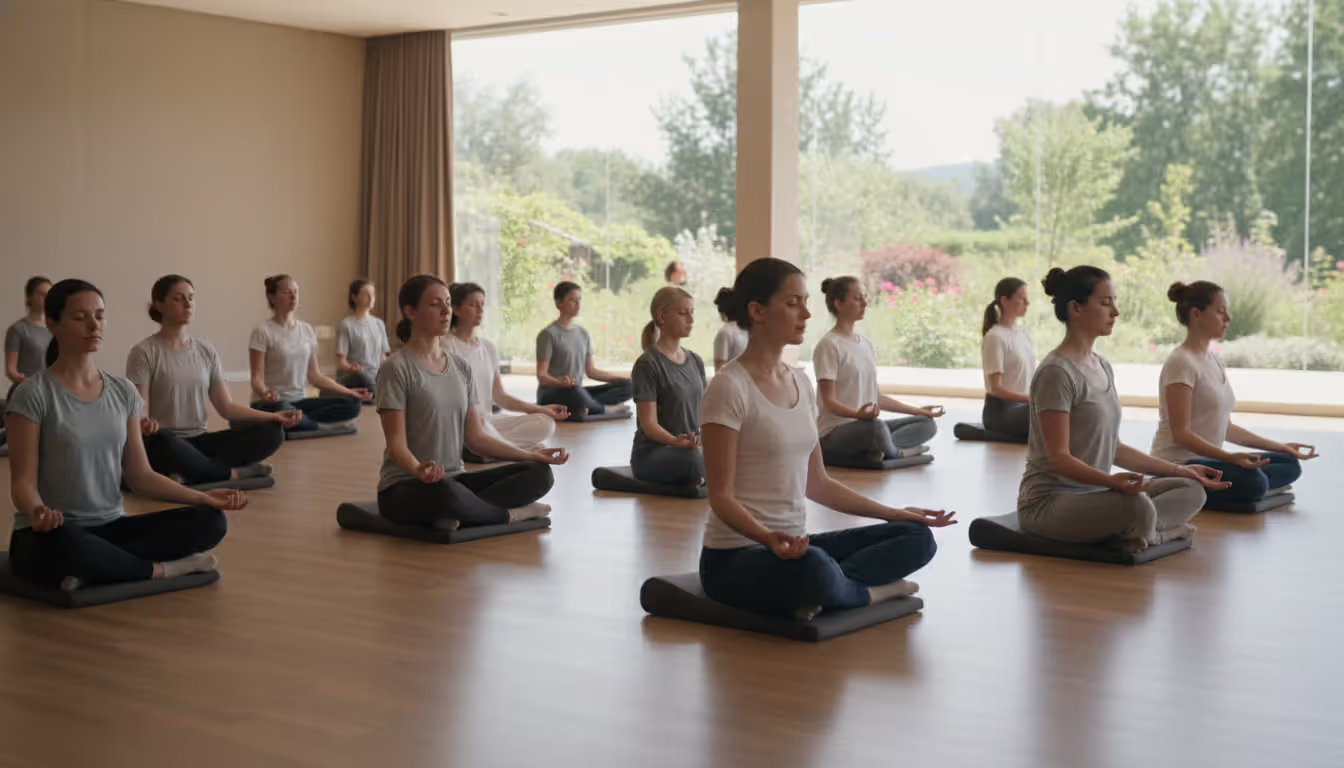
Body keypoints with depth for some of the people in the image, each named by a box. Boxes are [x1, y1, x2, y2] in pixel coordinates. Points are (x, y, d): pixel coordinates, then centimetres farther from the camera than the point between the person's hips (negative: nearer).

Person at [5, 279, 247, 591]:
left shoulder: (123, 392, 7)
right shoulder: (34, 395, -9)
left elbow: (140, 475, 9)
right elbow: (23, 481, -12)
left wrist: (203, 497, -5)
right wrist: (37, 512, -35)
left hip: (110, 528, 6)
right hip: (48, 535, -5)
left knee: (209, 521, -17)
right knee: (67, 544, -43)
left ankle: (94, 569, -21)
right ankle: (162, 570, -17)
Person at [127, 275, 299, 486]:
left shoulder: (206, 350, 10)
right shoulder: (144, 352, -6)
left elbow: (227, 407, 8)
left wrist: (273, 416, -6)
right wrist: (145, 424, -38)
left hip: (199, 441, 6)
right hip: (164, 444, -5)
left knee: (272, 432, -16)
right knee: (163, 443, -44)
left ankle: (191, 472, -24)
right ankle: (234, 473, -20)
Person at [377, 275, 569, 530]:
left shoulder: (461, 368, 11)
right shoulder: (396, 369, -9)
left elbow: (475, 436, 10)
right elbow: (397, 444, -15)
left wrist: (530, 455, -1)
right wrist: (419, 470, -37)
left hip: (455, 479, 7)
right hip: (403, 487, -6)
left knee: (539, 474, -13)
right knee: (447, 492, -42)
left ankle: (458, 514, -24)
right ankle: (509, 515, -13)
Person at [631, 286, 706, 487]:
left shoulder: (696, 361, 13)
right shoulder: (648, 364, -9)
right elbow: (649, 423, -15)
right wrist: (675, 441, -33)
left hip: (692, 448, 6)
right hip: (651, 454, -6)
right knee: (694, 458, -39)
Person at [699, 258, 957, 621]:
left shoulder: (801, 383, 10)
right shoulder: (730, 388, -15)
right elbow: (721, 496, -17)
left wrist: (893, 512, 13)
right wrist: (769, 537, -35)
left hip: (794, 546, 8)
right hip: (736, 555, -8)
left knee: (917, 537, -2)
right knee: (812, 568, -40)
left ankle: (816, 590, -16)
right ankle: (867, 592, -7)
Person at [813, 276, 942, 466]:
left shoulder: (866, 344, 13)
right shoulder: (829, 345, -11)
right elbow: (829, 401, -15)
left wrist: (917, 411, 15)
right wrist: (858, 414, -34)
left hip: (867, 426, 8)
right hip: (834, 432, -8)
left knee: (928, 424, -2)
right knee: (875, 426, -39)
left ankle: (873, 449, -18)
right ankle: (895, 453, -6)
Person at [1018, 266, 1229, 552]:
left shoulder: (1102, 367, 12)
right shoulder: (1056, 372, -17)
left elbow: (1112, 448, 15)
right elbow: (1059, 457, -21)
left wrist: (1181, 470, 12)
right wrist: (1112, 481, -37)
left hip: (1092, 492, 10)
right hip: (1049, 501, -10)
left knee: (1191, 490, 1)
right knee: (1137, 506, -37)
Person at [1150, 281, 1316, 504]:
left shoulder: (1213, 361, 13)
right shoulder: (1181, 362, -15)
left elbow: (1225, 428, 17)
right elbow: (1181, 433, -20)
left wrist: (1280, 447, 13)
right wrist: (1230, 457, -32)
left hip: (1206, 459, 9)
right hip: (1179, 466, -9)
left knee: (1290, 465, 0)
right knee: (1253, 481, -31)